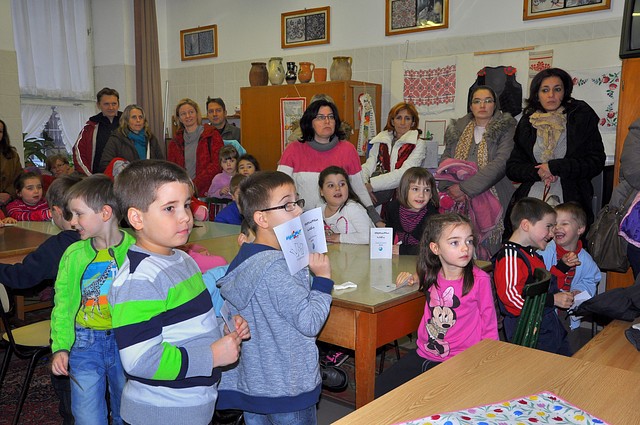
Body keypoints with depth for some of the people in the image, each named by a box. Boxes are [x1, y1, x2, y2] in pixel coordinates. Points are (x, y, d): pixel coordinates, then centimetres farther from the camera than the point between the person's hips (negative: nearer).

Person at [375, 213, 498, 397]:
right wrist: (413, 277, 8)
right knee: (378, 391, -1)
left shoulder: (479, 280, -13)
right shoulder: (431, 275, 1)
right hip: (423, 355, 5)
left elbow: (489, 327, -4)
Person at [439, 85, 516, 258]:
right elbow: (445, 160, 11)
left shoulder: (505, 128, 3)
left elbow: (501, 163, -11)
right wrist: (451, 187, -10)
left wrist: (465, 187, -18)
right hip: (458, 203, 3)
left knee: (487, 249, -6)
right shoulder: (457, 129, 16)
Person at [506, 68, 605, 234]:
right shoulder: (527, 122, 13)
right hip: (530, 199, 2)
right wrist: (537, 172, -8)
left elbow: (596, 162, 0)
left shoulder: (582, 118, 6)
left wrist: (555, 167, -9)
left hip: (570, 200, -2)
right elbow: (512, 168, 10)